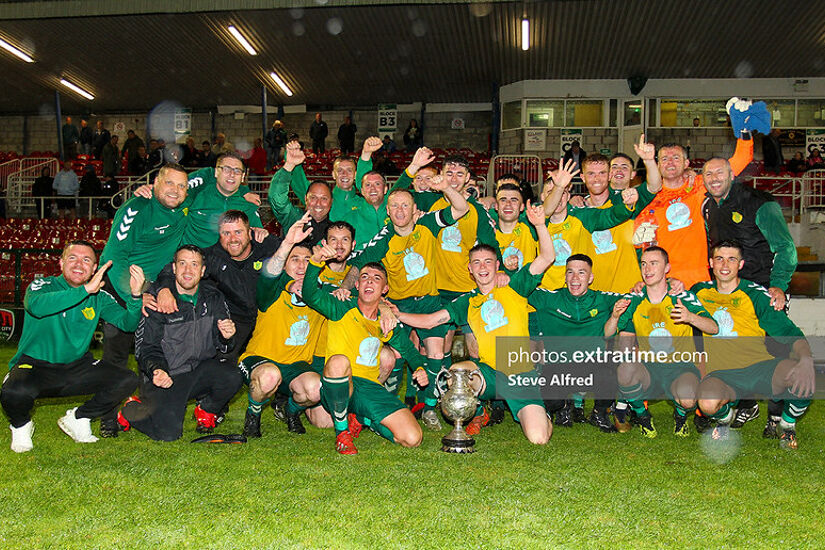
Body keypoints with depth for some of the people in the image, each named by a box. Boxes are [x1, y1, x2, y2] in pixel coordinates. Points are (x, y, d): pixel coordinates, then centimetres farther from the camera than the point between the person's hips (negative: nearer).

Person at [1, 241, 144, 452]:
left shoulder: (99, 298, 2)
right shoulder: (43, 285, -10)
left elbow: (128, 323, -10)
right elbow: (36, 306, -34)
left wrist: (135, 295, -31)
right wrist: (85, 290, -41)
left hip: (77, 367, 4)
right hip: (35, 364, -4)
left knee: (127, 381, -16)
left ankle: (77, 418, 9)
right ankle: (21, 426, 4)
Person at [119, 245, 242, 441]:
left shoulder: (213, 298, 4)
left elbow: (221, 344, 8)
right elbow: (146, 348, -7)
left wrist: (226, 337, -17)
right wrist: (156, 371, -28)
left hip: (200, 371, 4)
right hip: (166, 376, -3)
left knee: (232, 378, -28)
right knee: (168, 433, -22)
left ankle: (206, 411, 6)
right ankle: (130, 410, 13)